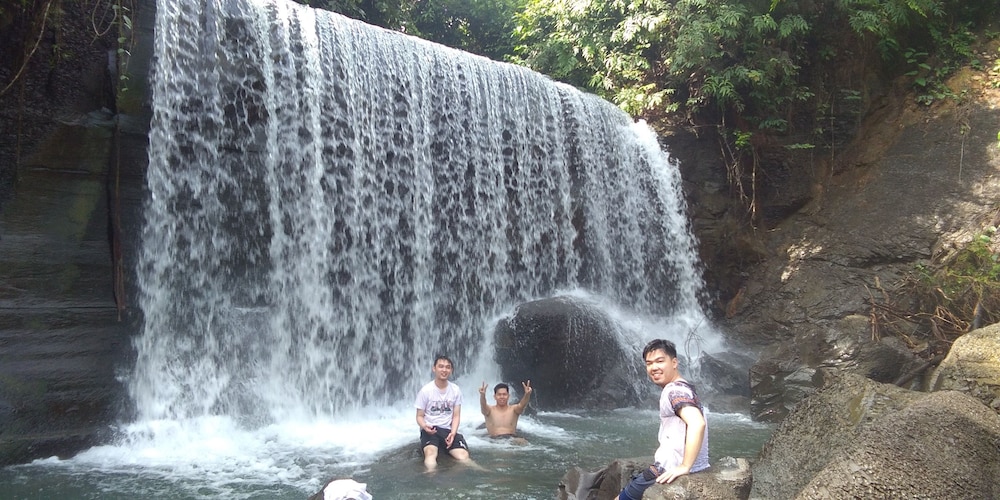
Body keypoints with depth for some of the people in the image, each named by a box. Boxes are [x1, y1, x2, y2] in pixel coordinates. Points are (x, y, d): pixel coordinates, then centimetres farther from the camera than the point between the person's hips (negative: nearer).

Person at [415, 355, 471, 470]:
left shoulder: (456, 390, 4)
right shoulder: (425, 390, -5)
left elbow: (456, 416, 5)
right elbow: (420, 416, 1)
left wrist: (453, 433, -13)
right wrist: (425, 426, -23)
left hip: (448, 430, 4)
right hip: (430, 430, -4)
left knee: (463, 456, -26)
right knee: (430, 453, -37)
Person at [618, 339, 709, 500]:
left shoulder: (675, 390, -17)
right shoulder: (681, 388, 14)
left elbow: (697, 423, -33)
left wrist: (684, 467, -32)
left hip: (671, 471, -10)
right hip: (680, 469, 10)